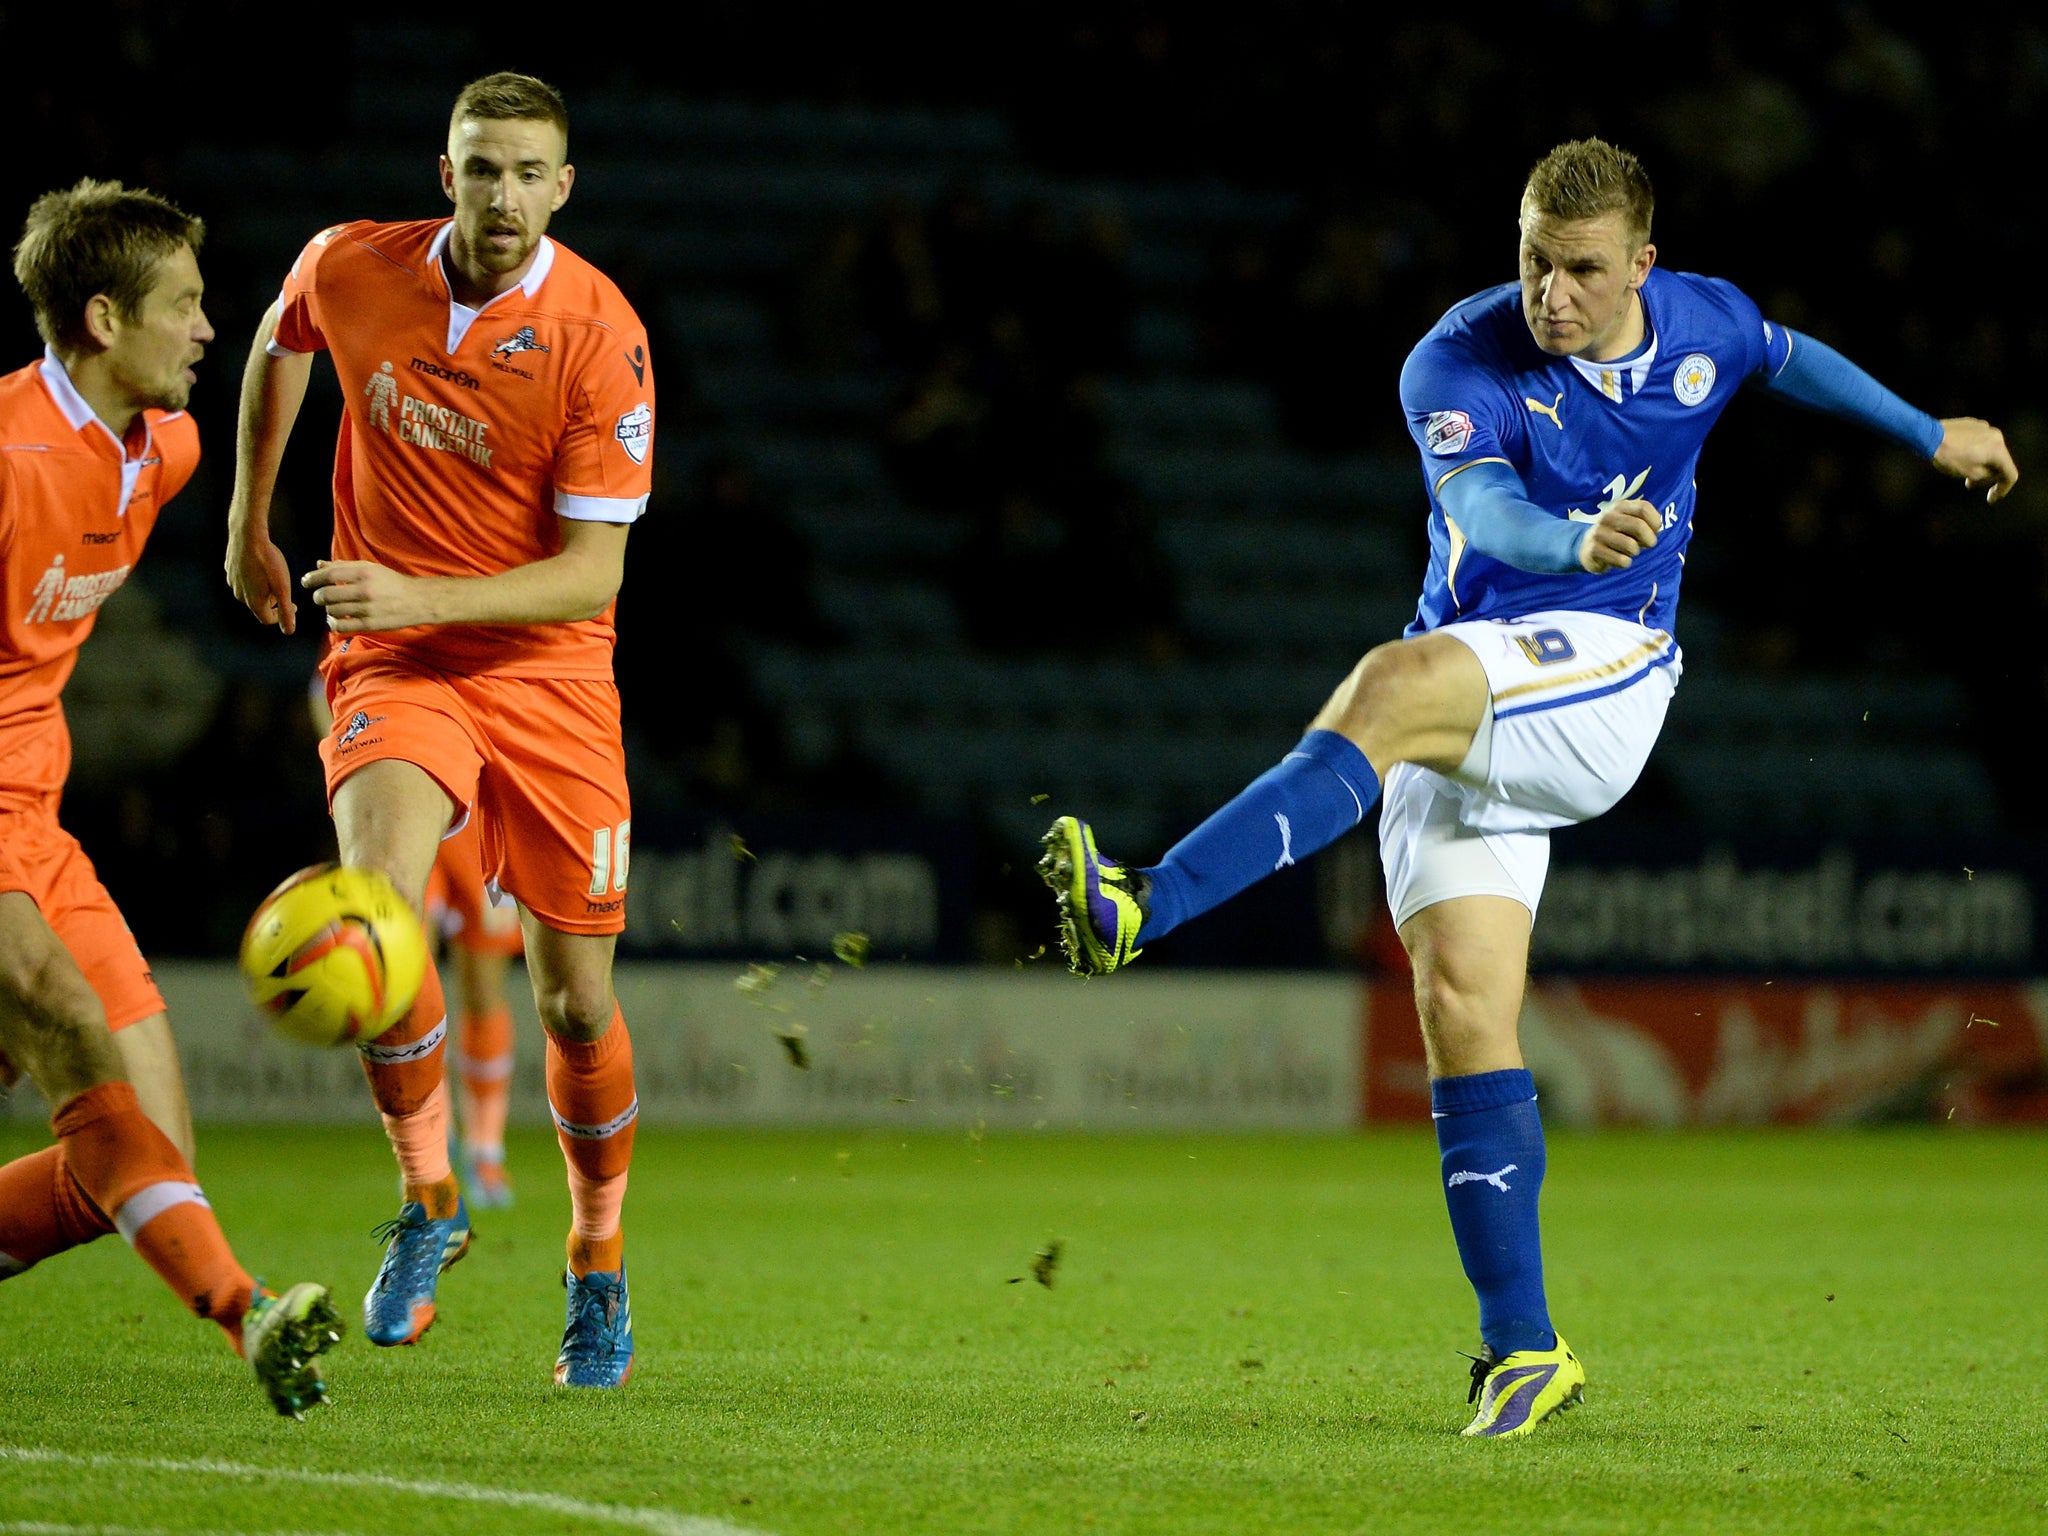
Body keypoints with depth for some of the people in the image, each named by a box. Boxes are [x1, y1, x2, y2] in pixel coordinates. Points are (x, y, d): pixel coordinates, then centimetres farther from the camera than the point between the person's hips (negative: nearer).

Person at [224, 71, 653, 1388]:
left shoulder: (601, 337, -17)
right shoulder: (349, 269, -8)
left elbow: (592, 575, -17)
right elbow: (279, 347, 19)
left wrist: (418, 595, -28)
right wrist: (250, 524, 24)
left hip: (547, 670, -1)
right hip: (394, 661, 1)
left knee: (578, 1001, 2)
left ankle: (600, 1264, 28)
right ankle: (428, 1200, -6)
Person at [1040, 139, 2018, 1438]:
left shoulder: (1704, 322, 2)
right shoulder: (1458, 365, -10)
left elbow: (1791, 359, 27)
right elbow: (1483, 516, -30)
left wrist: (1930, 434, 40)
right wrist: (1577, 540, -52)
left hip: (1608, 674, -1)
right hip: (1467, 702, 1)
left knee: (1398, 685, -34)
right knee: (1460, 1000, -13)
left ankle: (1145, 908, -45)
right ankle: (1524, 1349, -5)